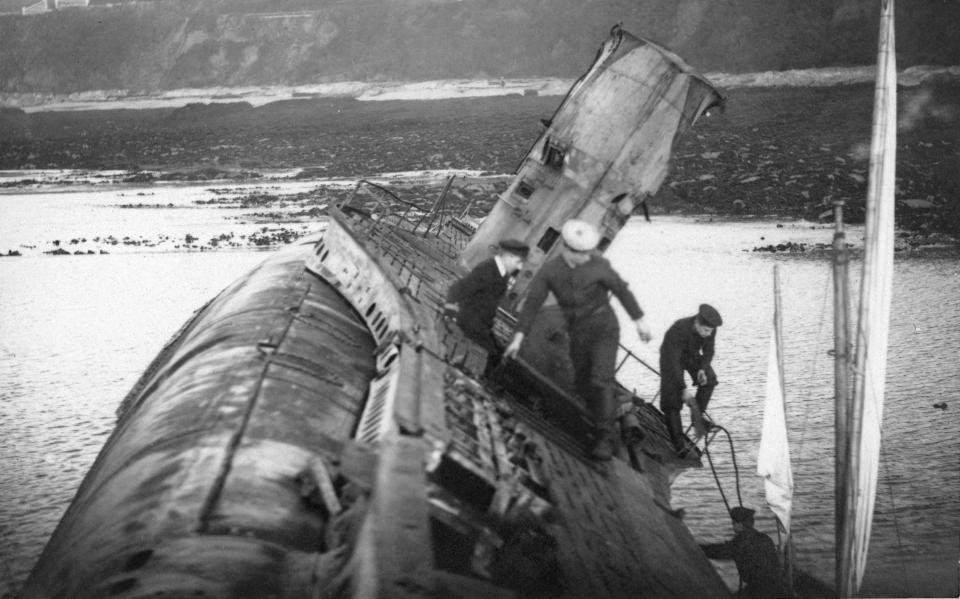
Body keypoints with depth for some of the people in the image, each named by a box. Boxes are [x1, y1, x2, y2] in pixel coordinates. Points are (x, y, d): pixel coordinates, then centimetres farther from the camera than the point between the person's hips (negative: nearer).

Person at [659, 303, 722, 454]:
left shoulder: (710, 329, -23)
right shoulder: (678, 330, -39)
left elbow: (708, 351, -6)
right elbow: (673, 362, -39)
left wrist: (702, 369, -25)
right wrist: (683, 389, -42)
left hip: (692, 354, 5)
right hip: (671, 356, -5)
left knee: (709, 378, -20)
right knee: (671, 394, -12)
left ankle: (697, 416, -5)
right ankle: (678, 441, -7)